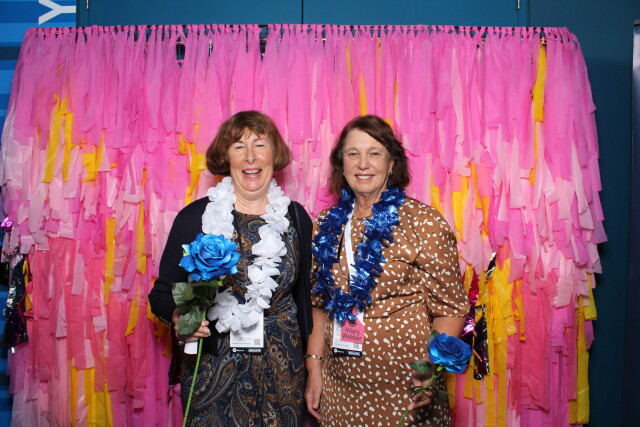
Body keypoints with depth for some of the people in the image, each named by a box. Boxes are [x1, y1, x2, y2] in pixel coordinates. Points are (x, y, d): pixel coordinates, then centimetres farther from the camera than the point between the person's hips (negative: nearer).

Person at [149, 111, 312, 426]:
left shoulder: (296, 217, 1)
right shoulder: (195, 217, -6)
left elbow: (303, 296, 9)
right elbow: (162, 293, 1)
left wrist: (312, 364, 11)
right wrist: (178, 315, -21)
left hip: (281, 372, 2)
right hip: (212, 368, -1)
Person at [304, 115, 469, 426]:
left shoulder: (422, 222, -8)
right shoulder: (327, 225, 3)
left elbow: (450, 309, -8)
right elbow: (319, 305, 9)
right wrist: (314, 368, 5)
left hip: (404, 389, -3)